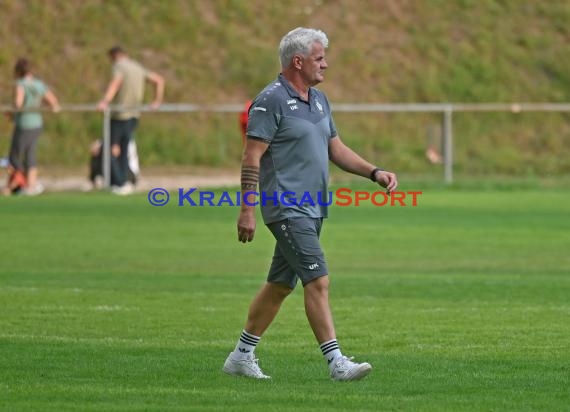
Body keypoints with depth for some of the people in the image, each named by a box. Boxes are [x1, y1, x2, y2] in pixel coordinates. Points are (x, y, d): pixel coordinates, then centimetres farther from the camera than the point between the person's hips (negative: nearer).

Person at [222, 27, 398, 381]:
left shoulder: (319, 99, 15)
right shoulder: (272, 100, -12)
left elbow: (336, 149, 21)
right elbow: (252, 156, -14)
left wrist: (375, 172, 8)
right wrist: (247, 209, -18)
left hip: (312, 210, 9)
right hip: (287, 209, -9)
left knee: (280, 285, 13)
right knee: (318, 281, -14)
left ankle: (242, 356, 22)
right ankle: (337, 362, -15)